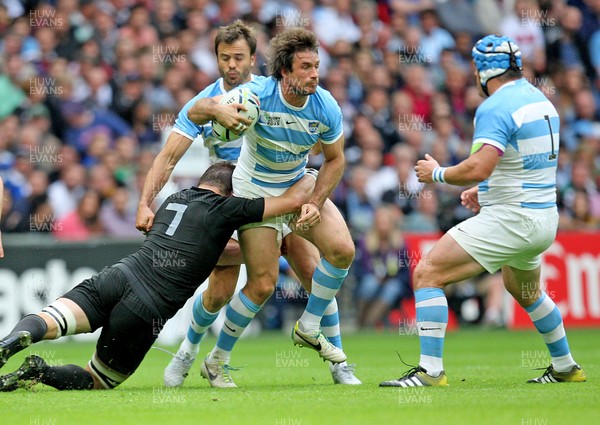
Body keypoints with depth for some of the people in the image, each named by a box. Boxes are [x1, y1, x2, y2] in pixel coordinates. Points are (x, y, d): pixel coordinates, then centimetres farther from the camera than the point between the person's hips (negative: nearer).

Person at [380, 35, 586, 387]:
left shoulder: (495, 108, -17)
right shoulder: (541, 100, 11)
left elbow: (479, 168, -29)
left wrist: (437, 173, -11)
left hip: (509, 219, -10)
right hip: (544, 217, 10)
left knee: (428, 274, -10)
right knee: (526, 291, 35)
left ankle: (430, 370, -16)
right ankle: (565, 367, 44)